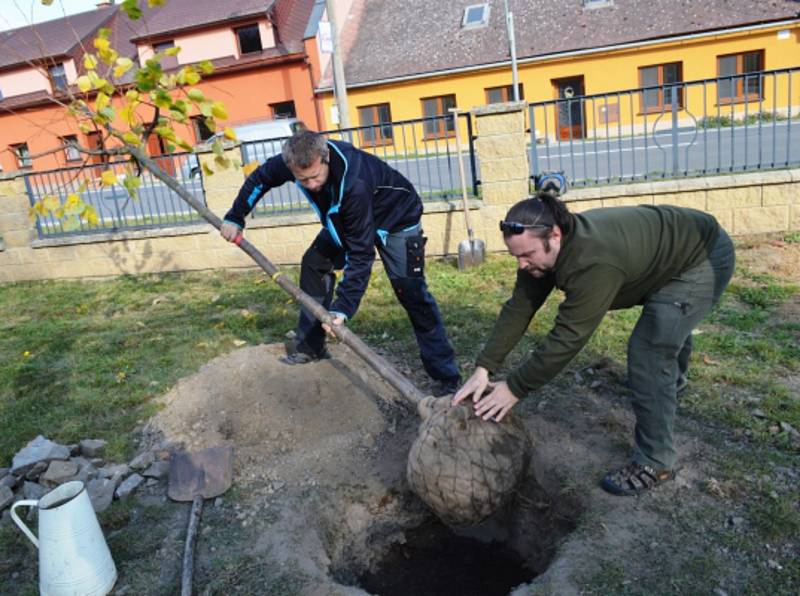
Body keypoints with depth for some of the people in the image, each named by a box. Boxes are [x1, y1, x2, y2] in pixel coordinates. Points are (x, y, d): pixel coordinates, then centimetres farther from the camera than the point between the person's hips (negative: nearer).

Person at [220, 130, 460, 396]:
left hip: (396, 218, -7)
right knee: (314, 262, 1)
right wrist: (234, 217, 2)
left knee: (411, 292, -17)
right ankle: (311, 345, 14)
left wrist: (343, 307, -38)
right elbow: (260, 178, 1)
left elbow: (361, 253, -37)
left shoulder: (354, 183, -41)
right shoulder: (296, 160, -22)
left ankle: (446, 377, -11)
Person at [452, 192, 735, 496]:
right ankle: (673, 382, 63)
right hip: (672, 245, 9)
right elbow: (519, 308, -15)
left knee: (649, 353, -17)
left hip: (705, 256, -9)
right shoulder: (544, 248, -17)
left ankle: (655, 464, -3)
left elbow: (567, 337, -39)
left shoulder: (594, 262, -43)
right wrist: (483, 369, -20)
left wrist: (514, 388, -33)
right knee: (668, 322, 33)